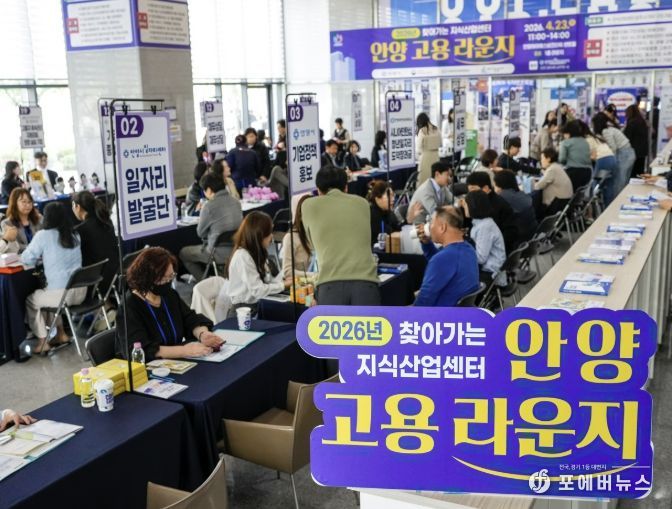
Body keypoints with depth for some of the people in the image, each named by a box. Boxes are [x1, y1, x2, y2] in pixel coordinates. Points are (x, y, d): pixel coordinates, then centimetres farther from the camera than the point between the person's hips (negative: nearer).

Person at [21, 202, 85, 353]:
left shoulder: (43, 235, -8)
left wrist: (41, 255, 18)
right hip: (81, 291, 6)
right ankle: (61, 334, 32)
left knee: (30, 300, 23)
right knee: (49, 294, 34)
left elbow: (26, 259, 1)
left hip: (61, 294, -6)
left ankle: (42, 341, 20)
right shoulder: (75, 234, 9)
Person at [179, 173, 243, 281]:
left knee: (183, 253, 16)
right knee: (203, 246, 34)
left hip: (220, 253, -7)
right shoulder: (236, 202, 2)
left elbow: (200, 233, -3)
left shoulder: (209, 206, -17)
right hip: (237, 250, 7)